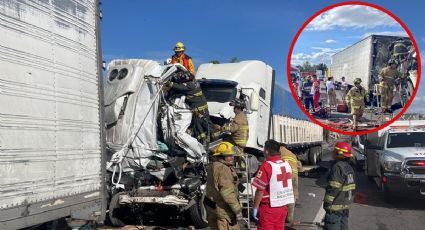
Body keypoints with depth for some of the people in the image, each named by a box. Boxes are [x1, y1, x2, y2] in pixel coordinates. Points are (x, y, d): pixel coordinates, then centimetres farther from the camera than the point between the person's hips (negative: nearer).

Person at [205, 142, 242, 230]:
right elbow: (227, 192, -25)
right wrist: (237, 209, -21)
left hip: (212, 207, 10)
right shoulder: (223, 169, -20)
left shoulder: (213, 166, 12)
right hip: (223, 209, -10)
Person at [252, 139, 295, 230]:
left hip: (269, 207, -7)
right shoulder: (286, 164, 5)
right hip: (283, 206, 7)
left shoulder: (266, 166, -18)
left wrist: (255, 207, -10)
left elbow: (260, 190, -17)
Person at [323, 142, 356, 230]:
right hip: (346, 206, 10)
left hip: (335, 207, -9)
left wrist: (327, 203, -14)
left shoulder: (337, 167, -19)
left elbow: (333, 188, -21)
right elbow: (351, 188, 18)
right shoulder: (349, 167, 12)